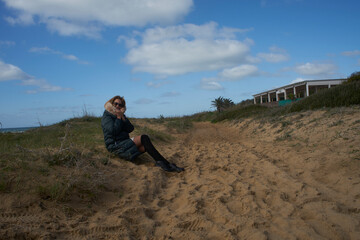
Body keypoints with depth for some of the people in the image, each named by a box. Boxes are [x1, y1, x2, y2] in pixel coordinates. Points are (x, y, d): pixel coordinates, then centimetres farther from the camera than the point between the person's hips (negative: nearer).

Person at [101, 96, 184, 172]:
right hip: (115, 145, -8)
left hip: (124, 143, 8)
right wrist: (118, 118, -10)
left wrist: (123, 117, -4)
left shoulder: (121, 115, 20)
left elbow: (130, 129, 6)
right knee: (144, 138, -24)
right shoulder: (106, 116, 0)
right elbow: (113, 131, -19)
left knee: (146, 146, -19)